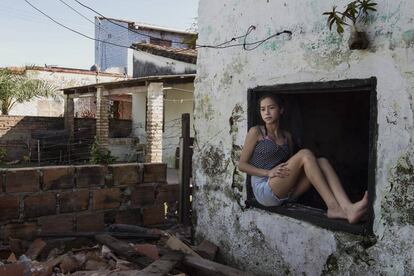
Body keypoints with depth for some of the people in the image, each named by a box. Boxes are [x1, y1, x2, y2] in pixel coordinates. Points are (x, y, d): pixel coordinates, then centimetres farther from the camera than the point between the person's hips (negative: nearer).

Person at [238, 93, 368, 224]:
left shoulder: (287, 136, 17)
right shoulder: (256, 132, 2)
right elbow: (242, 164, -1)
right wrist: (268, 172, -16)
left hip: (285, 193, 5)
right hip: (263, 190, -5)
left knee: (322, 162, -17)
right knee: (305, 154, -23)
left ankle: (347, 208, -37)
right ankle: (333, 207, -31)